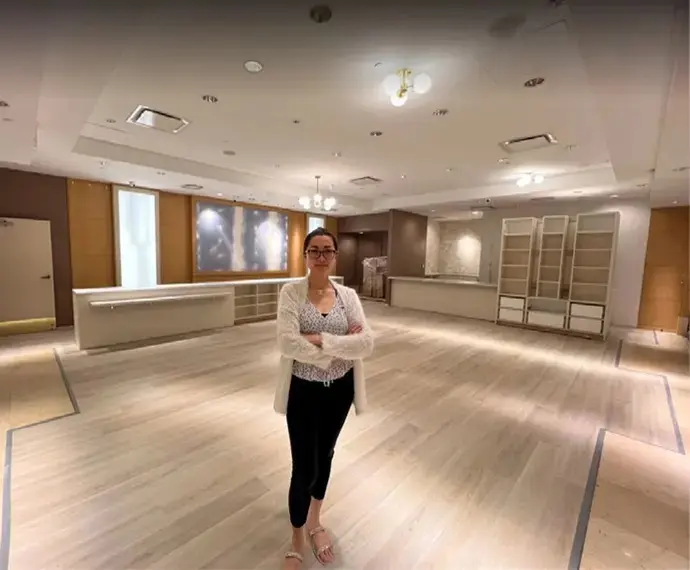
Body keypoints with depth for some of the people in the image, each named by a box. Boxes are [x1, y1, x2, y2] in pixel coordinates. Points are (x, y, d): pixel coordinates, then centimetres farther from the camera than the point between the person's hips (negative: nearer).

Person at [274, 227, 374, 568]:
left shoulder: (348, 296, -4)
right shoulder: (291, 293, -12)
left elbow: (367, 344, -15)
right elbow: (288, 344, -24)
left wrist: (321, 339, -24)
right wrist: (342, 343, -20)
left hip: (340, 389, 3)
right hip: (303, 391, -3)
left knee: (325, 456, 22)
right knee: (304, 469, 7)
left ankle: (315, 523, 51)